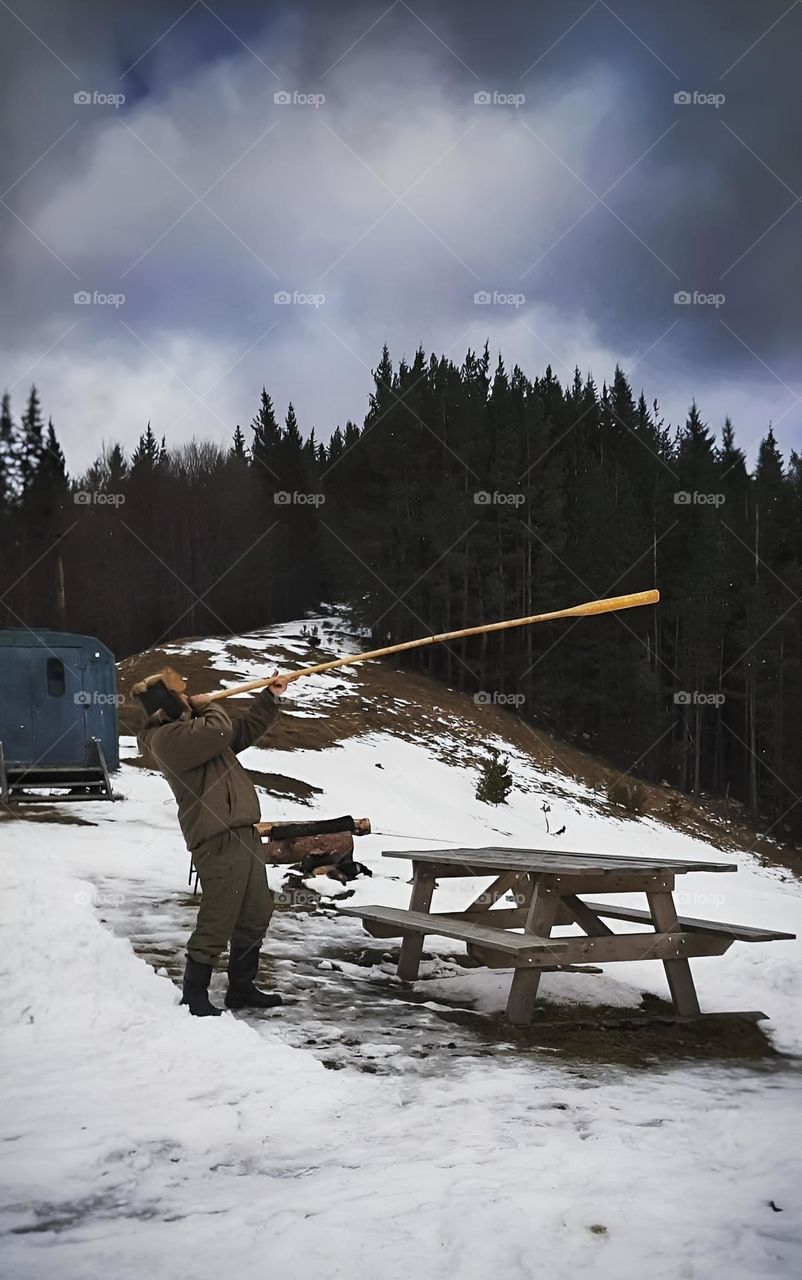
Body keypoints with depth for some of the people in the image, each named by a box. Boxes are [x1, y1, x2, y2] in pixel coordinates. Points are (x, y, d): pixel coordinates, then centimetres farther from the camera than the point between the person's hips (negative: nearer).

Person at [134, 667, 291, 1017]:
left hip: (243, 833, 10)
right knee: (216, 923, -7)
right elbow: (220, 729, -25)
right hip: (219, 841, -10)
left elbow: (244, 730, 29)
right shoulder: (167, 738, -14)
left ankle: (241, 988, 28)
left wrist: (270, 696, 22)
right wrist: (208, 705, -4)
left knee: (256, 915, 16)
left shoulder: (189, 727, 19)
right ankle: (194, 996, 6)